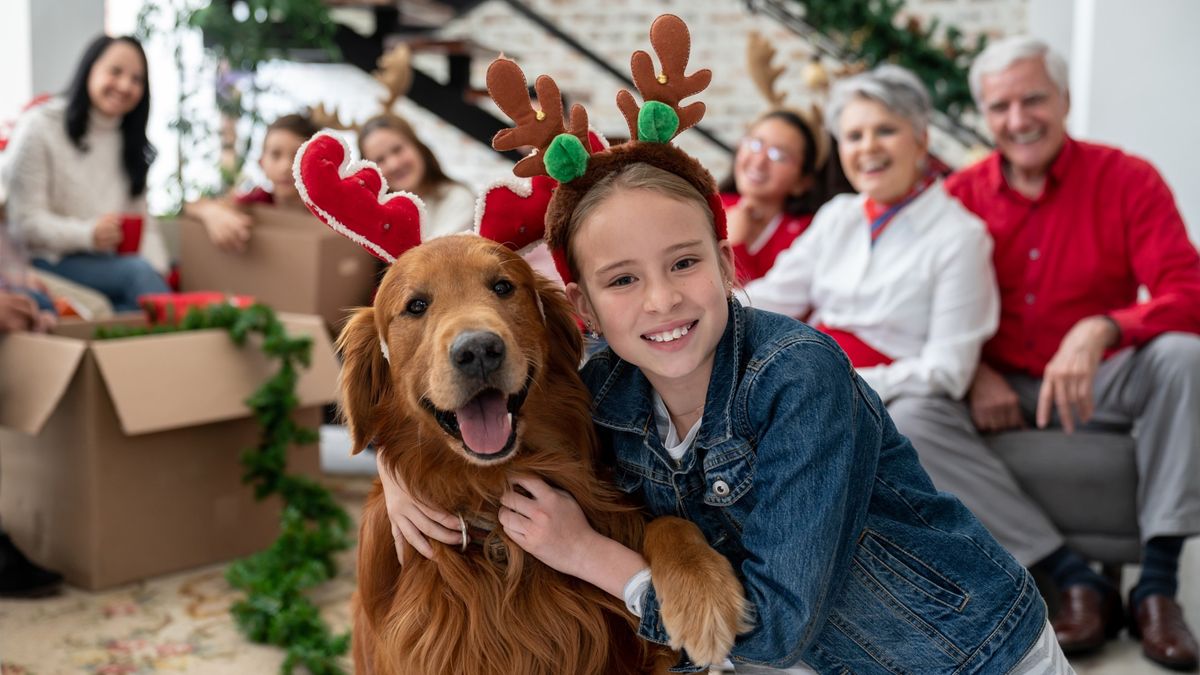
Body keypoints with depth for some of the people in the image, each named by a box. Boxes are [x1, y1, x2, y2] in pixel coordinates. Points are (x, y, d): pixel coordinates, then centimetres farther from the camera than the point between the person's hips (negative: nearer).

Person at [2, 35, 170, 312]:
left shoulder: (129, 141, 17)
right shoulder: (40, 126, -2)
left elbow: (142, 221, 9)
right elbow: (25, 222, -9)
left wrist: (158, 270, -11)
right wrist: (88, 234, -26)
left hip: (111, 264, 5)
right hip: (51, 263, -5)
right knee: (137, 272, -32)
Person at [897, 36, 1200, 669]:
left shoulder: (1127, 180, -5)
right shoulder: (960, 195, 1)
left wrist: (1100, 330, -35)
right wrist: (975, 374, -16)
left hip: (1100, 382, -1)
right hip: (999, 388, 2)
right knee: (910, 429, -27)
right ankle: (1076, 580, -22)